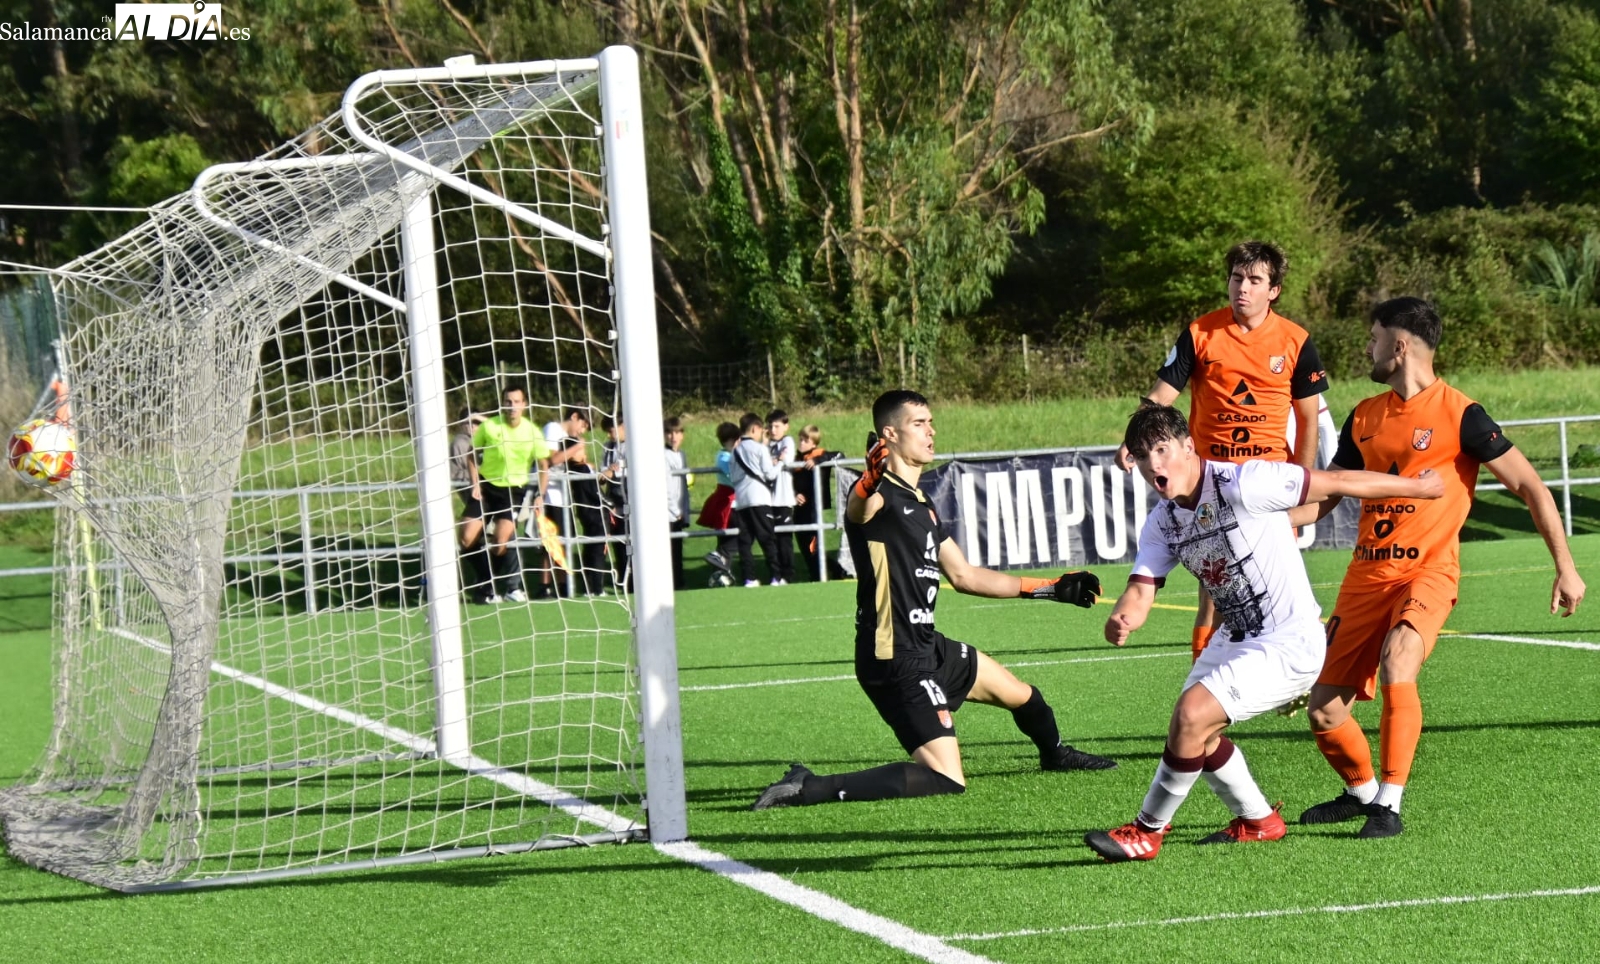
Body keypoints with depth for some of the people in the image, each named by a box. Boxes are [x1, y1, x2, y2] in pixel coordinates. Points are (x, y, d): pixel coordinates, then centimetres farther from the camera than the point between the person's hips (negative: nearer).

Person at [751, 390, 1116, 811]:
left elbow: (964, 575, 23)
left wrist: (1055, 588, 24)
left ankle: (1054, 754, 60)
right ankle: (809, 789, -18)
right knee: (946, 781, -19)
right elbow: (859, 505, -41)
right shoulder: (878, 496, -15)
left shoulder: (923, 506, 15)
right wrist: (872, 478, -66)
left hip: (928, 648, 10)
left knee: (1021, 696, 28)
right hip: (896, 661, -10)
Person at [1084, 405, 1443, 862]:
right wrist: (1120, 621, -31)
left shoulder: (1241, 485, -23)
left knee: (1191, 714, -19)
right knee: (1198, 733, 15)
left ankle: (1147, 832, -4)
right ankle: (1257, 820, 37)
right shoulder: (1162, 523, 1)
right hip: (1236, 638, 9)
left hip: (1290, 644, -9)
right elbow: (1141, 589, -6)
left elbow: (1336, 483, -16)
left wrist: (1416, 486, -8)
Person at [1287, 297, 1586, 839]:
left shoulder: (1459, 416, -7)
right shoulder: (1365, 418, 11)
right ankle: (1363, 791, 28)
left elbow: (1530, 487, -5)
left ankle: (1389, 806, -23)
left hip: (1428, 571, -6)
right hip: (1366, 573, 6)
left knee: (1396, 662, -33)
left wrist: (1565, 568, -10)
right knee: (1324, 710, 0)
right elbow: (1325, 494, 22)